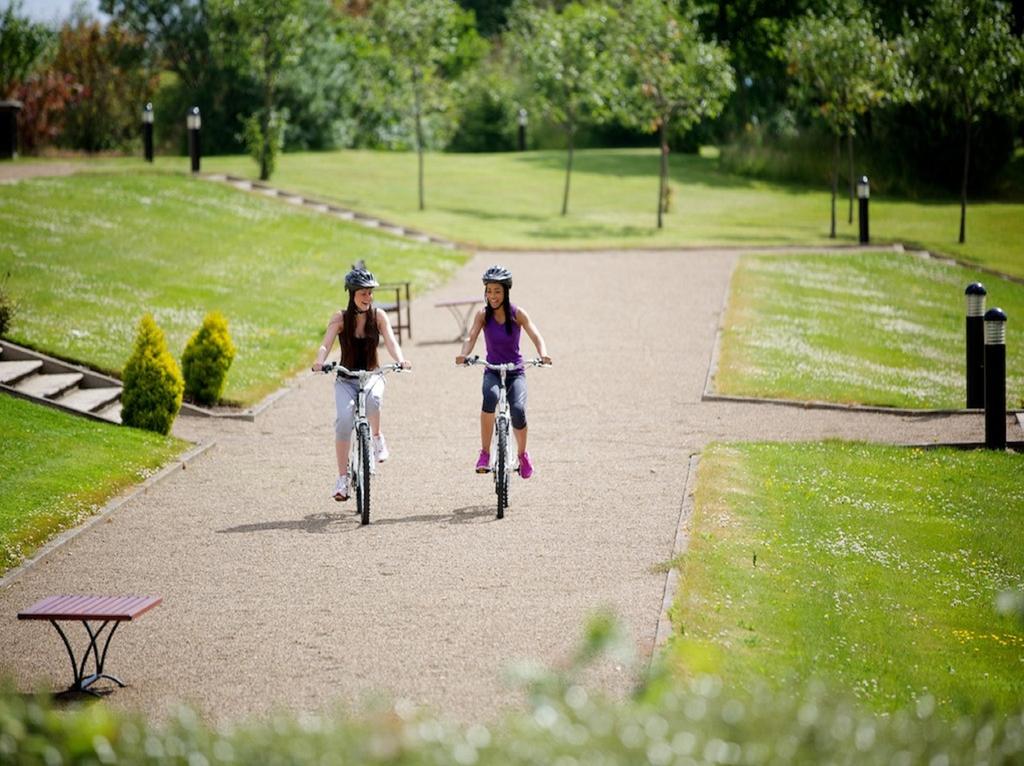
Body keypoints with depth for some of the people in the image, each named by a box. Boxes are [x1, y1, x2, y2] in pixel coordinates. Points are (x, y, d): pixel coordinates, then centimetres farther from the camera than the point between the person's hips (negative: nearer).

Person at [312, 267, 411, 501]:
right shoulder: (340, 318, -5)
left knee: (372, 398, -36)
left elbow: (391, 342, -12)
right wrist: (319, 362, -38)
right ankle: (342, 478, -14)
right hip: (346, 379, 0)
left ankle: (377, 438, -8)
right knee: (344, 420, -23)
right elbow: (326, 344, -16)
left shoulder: (378, 316, -1)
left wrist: (401, 360, -34)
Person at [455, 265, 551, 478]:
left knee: (518, 410, -24)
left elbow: (535, 336, -16)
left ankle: (523, 454, 7)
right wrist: (464, 355, -38)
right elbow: (471, 337, -15)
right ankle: (484, 453, -27)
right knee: (490, 395, -35)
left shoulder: (517, 314, -5)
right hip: (492, 371, 0)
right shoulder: (483, 314, -2)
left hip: (516, 372, 0)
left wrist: (543, 355, -37)